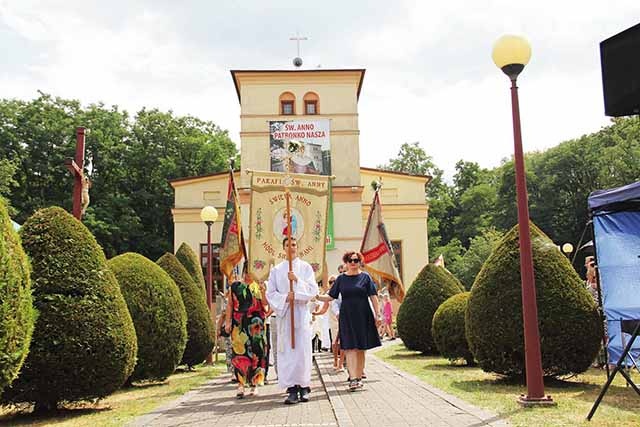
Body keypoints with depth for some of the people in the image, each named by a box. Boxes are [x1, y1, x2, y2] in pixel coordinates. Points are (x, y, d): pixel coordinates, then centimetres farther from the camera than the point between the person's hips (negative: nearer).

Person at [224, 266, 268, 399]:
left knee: (256, 352, -1)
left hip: (256, 324, 1)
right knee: (240, 352, -7)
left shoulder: (259, 286, 11)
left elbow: (265, 303, 2)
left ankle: (254, 384, 8)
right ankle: (241, 384, -5)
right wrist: (227, 322, 0)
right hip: (239, 324, -1)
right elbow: (229, 305, 8)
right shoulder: (235, 286, 10)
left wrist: (263, 292, -15)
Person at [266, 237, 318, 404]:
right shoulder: (276, 270, 11)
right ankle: (292, 388, -2)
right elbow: (270, 293, 6)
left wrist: (297, 280, -15)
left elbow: (313, 290, -1)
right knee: (287, 351, -4)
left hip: (302, 313, -1)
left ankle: (304, 386, 1)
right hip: (284, 314, 1)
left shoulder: (305, 267, 9)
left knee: (303, 349, -5)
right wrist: (285, 297, -11)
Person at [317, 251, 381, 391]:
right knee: (350, 348, -9)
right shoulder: (341, 279, 8)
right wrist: (316, 296, -8)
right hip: (347, 317, 0)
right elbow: (331, 296, 8)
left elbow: (373, 297, 2)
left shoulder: (365, 277, 5)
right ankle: (353, 379, -15)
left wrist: (378, 315, -4)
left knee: (361, 349, 5)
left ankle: (359, 377, 14)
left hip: (363, 316, 0)